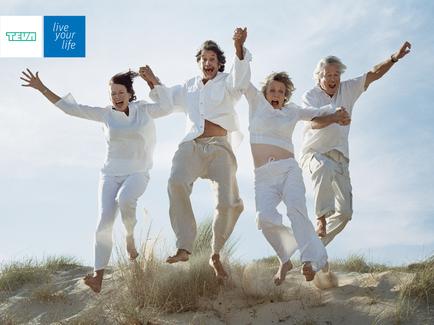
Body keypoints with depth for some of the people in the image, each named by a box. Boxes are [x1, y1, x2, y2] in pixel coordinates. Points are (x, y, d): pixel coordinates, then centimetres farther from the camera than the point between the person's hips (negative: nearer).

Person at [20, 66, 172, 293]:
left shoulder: (143, 110, 3)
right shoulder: (106, 114, 5)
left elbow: (166, 106, -13)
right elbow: (70, 108, 4)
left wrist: (153, 80, -14)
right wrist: (42, 88, 1)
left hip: (137, 173, -2)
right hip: (110, 174, 2)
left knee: (124, 199, -35)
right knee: (104, 221, -15)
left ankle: (130, 237, -4)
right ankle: (98, 277, -15)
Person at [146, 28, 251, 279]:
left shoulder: (227, 83, 14)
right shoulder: (189, 88, 27)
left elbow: (240, 78, -10)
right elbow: (162, 98, 37)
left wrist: (239, 48, -28)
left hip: (219, 147, -2)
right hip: (192, 146, 2)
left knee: (229, 203, -15)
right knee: (177, 183, -30)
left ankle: (216, 254, 9)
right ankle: (184, 248, -30)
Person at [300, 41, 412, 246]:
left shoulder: (347, 89, 8)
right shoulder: (310, 96, -3)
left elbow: (373, 74, 0)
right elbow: (315, 123, -20)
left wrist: (394, 58, -16)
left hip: (339, 156, 4)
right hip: (313, 153, -4)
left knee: (344, 212, -3)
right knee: (325, 167, -42)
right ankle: (321, 217, -32)